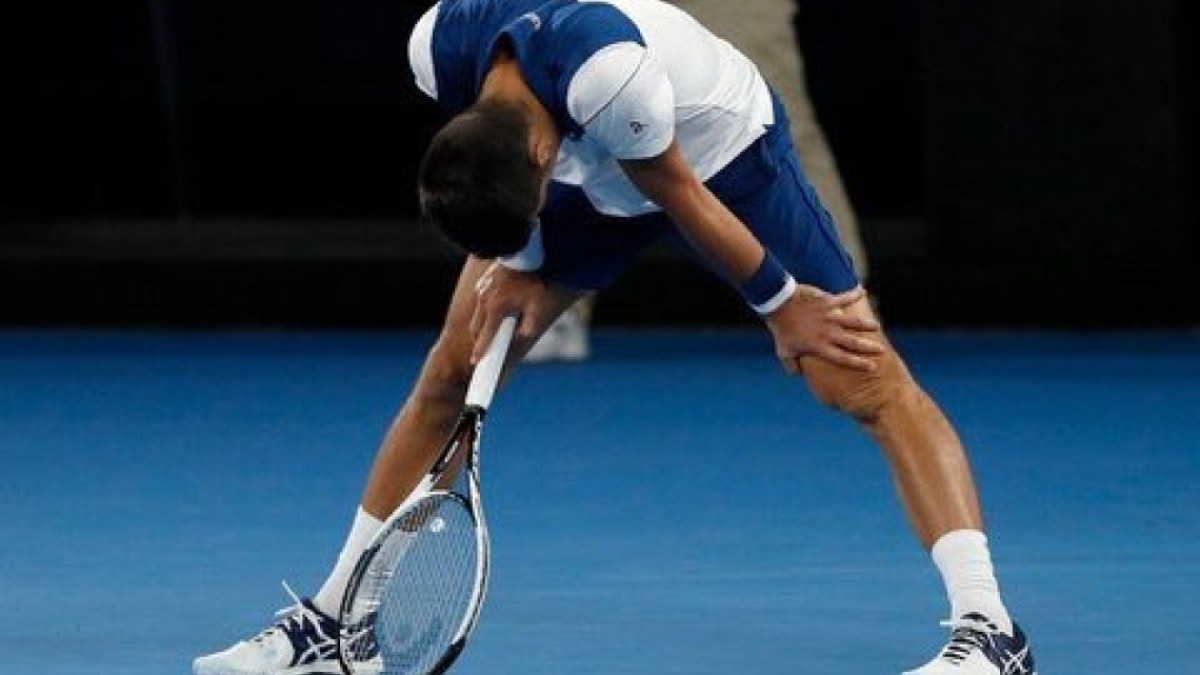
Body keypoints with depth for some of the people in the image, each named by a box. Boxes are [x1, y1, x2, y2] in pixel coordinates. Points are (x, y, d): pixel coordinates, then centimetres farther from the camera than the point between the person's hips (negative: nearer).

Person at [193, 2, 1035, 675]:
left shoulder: (608, 73, -43)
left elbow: (681, 199, -25)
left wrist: (782, 301, -14)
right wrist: (518, 261, -10)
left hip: (723, 151, -5)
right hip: (588, 166, 5)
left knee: (865, 382, -17)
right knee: (450, 374, 0)